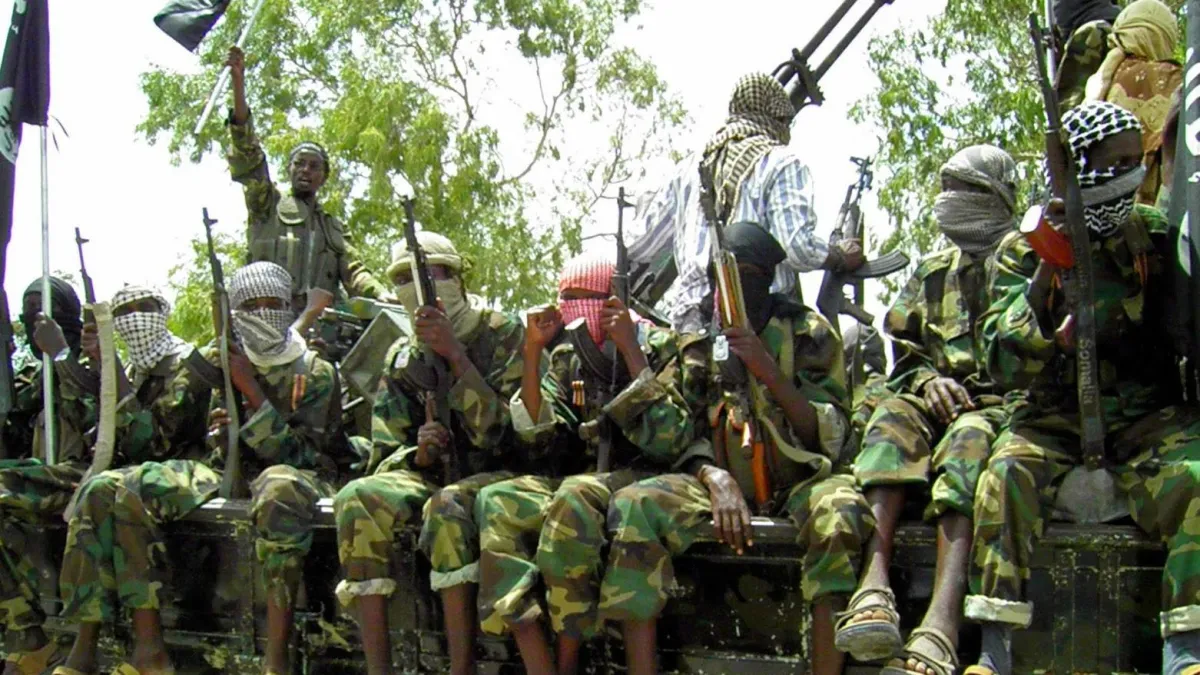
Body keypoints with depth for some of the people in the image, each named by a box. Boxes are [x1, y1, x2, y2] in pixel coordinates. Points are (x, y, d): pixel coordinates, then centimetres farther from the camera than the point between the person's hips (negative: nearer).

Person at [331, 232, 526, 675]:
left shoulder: (502, 334, -3)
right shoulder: (402, 359, 11)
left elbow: (504, 432, -15)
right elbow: (388, 453, 9)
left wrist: (455, 356, -22)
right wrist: (419, 455, -15)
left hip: (498, 473, -4)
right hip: (431, 474, 4)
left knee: (447, 506, -38)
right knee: (356, 499, -26)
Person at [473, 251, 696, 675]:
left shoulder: (660, 348, -2)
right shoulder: (567, 358, 12)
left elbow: (669, 441, -15)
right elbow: (538, 438, 2)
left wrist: (631, 350, -17)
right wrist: (532, 352, -5)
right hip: (580, 478, 5)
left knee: (574, 498, -37)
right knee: (497, 503, -25)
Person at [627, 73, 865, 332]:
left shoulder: (691, 166, 21)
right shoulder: (782, 162, 4)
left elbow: (638, 246, 23)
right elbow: (798, 247, -8)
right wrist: (841, 257, 10)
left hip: (690, 319, 5)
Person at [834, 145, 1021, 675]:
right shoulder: (934, 275, 21)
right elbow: (905, 357, 21)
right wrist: (929, 381, -1)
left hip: (1008, 408, -4)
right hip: (940, 406, 4)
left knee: (969, 441, -37)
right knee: (894, 417, -30)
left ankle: (939, 631, -55)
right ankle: (874, 586, -49)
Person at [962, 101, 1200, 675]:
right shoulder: (1023, 251, 3)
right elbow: (1006, 365, -9)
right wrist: (1047, 271, -20)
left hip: (1149, 416, 1)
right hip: (1055, 418, -1)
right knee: (1008, 476, -29)